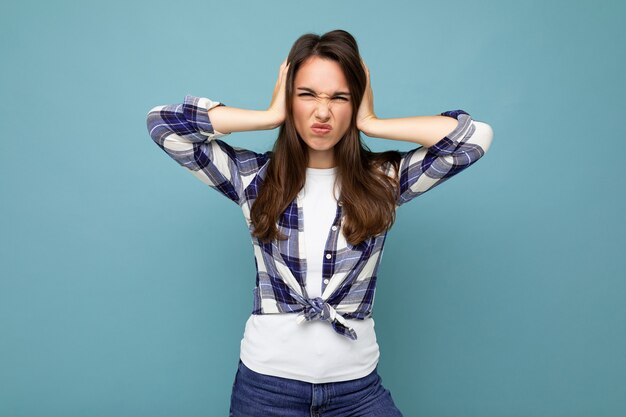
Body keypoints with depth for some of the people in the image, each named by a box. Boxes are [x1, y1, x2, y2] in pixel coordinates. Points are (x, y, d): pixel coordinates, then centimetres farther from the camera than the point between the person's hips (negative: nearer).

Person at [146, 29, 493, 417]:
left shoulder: (384, 178, -2)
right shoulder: (253, 175, -2)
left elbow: (477, 135, -11)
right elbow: (164, 123, -8)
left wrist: (371, 123, -8)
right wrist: (271, 116, -8)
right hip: (267, 381, 0)